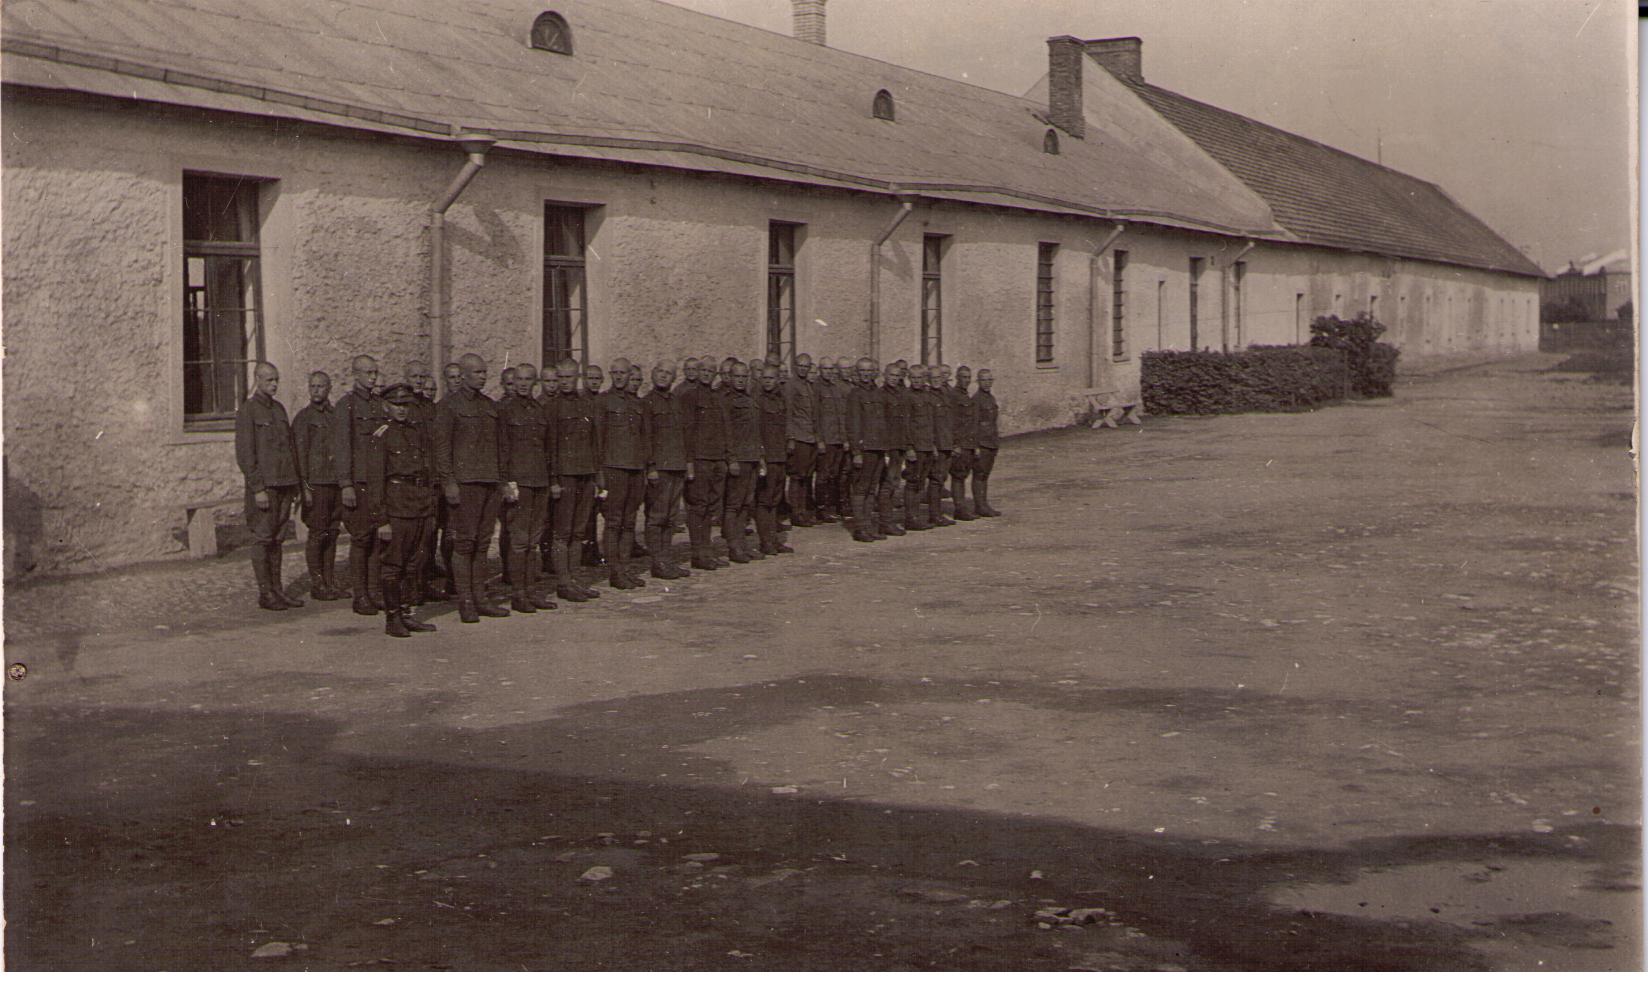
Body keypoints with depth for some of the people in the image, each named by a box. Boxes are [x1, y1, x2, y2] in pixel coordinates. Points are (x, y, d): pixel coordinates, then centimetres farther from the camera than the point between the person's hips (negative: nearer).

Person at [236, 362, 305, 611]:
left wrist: (297, 484, 16)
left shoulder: (279, 408, 15)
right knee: (262, 539, -2)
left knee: (277, 538, 10)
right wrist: (257, 488, -17)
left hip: (285, 485, 7)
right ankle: (265, 593, 2)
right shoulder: (247, 410, -7)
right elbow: (244, 453, -11)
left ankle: (277, 590, 14)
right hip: (263, 485, -7)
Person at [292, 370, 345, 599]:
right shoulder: (303, 417, -3)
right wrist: (305, 486, -13)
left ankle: (330, 582, 14)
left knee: (332, 533, 8)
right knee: (317, 534, -3)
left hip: (337, 483, 5)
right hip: (316, 483, -5)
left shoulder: (336, 415, 13)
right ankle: (316, 584, 4)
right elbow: (300, 453, -7)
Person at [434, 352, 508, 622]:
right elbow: (442, 446, -6)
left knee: (483, 541, 7)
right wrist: (448, 482, -13)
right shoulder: (448, 405, -2)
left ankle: (479, 598, 11)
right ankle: (465, 602, -3)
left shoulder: (490, 405, 17)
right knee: (464, 541, -6)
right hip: (465, 482, -6)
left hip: (491, 481, 6)